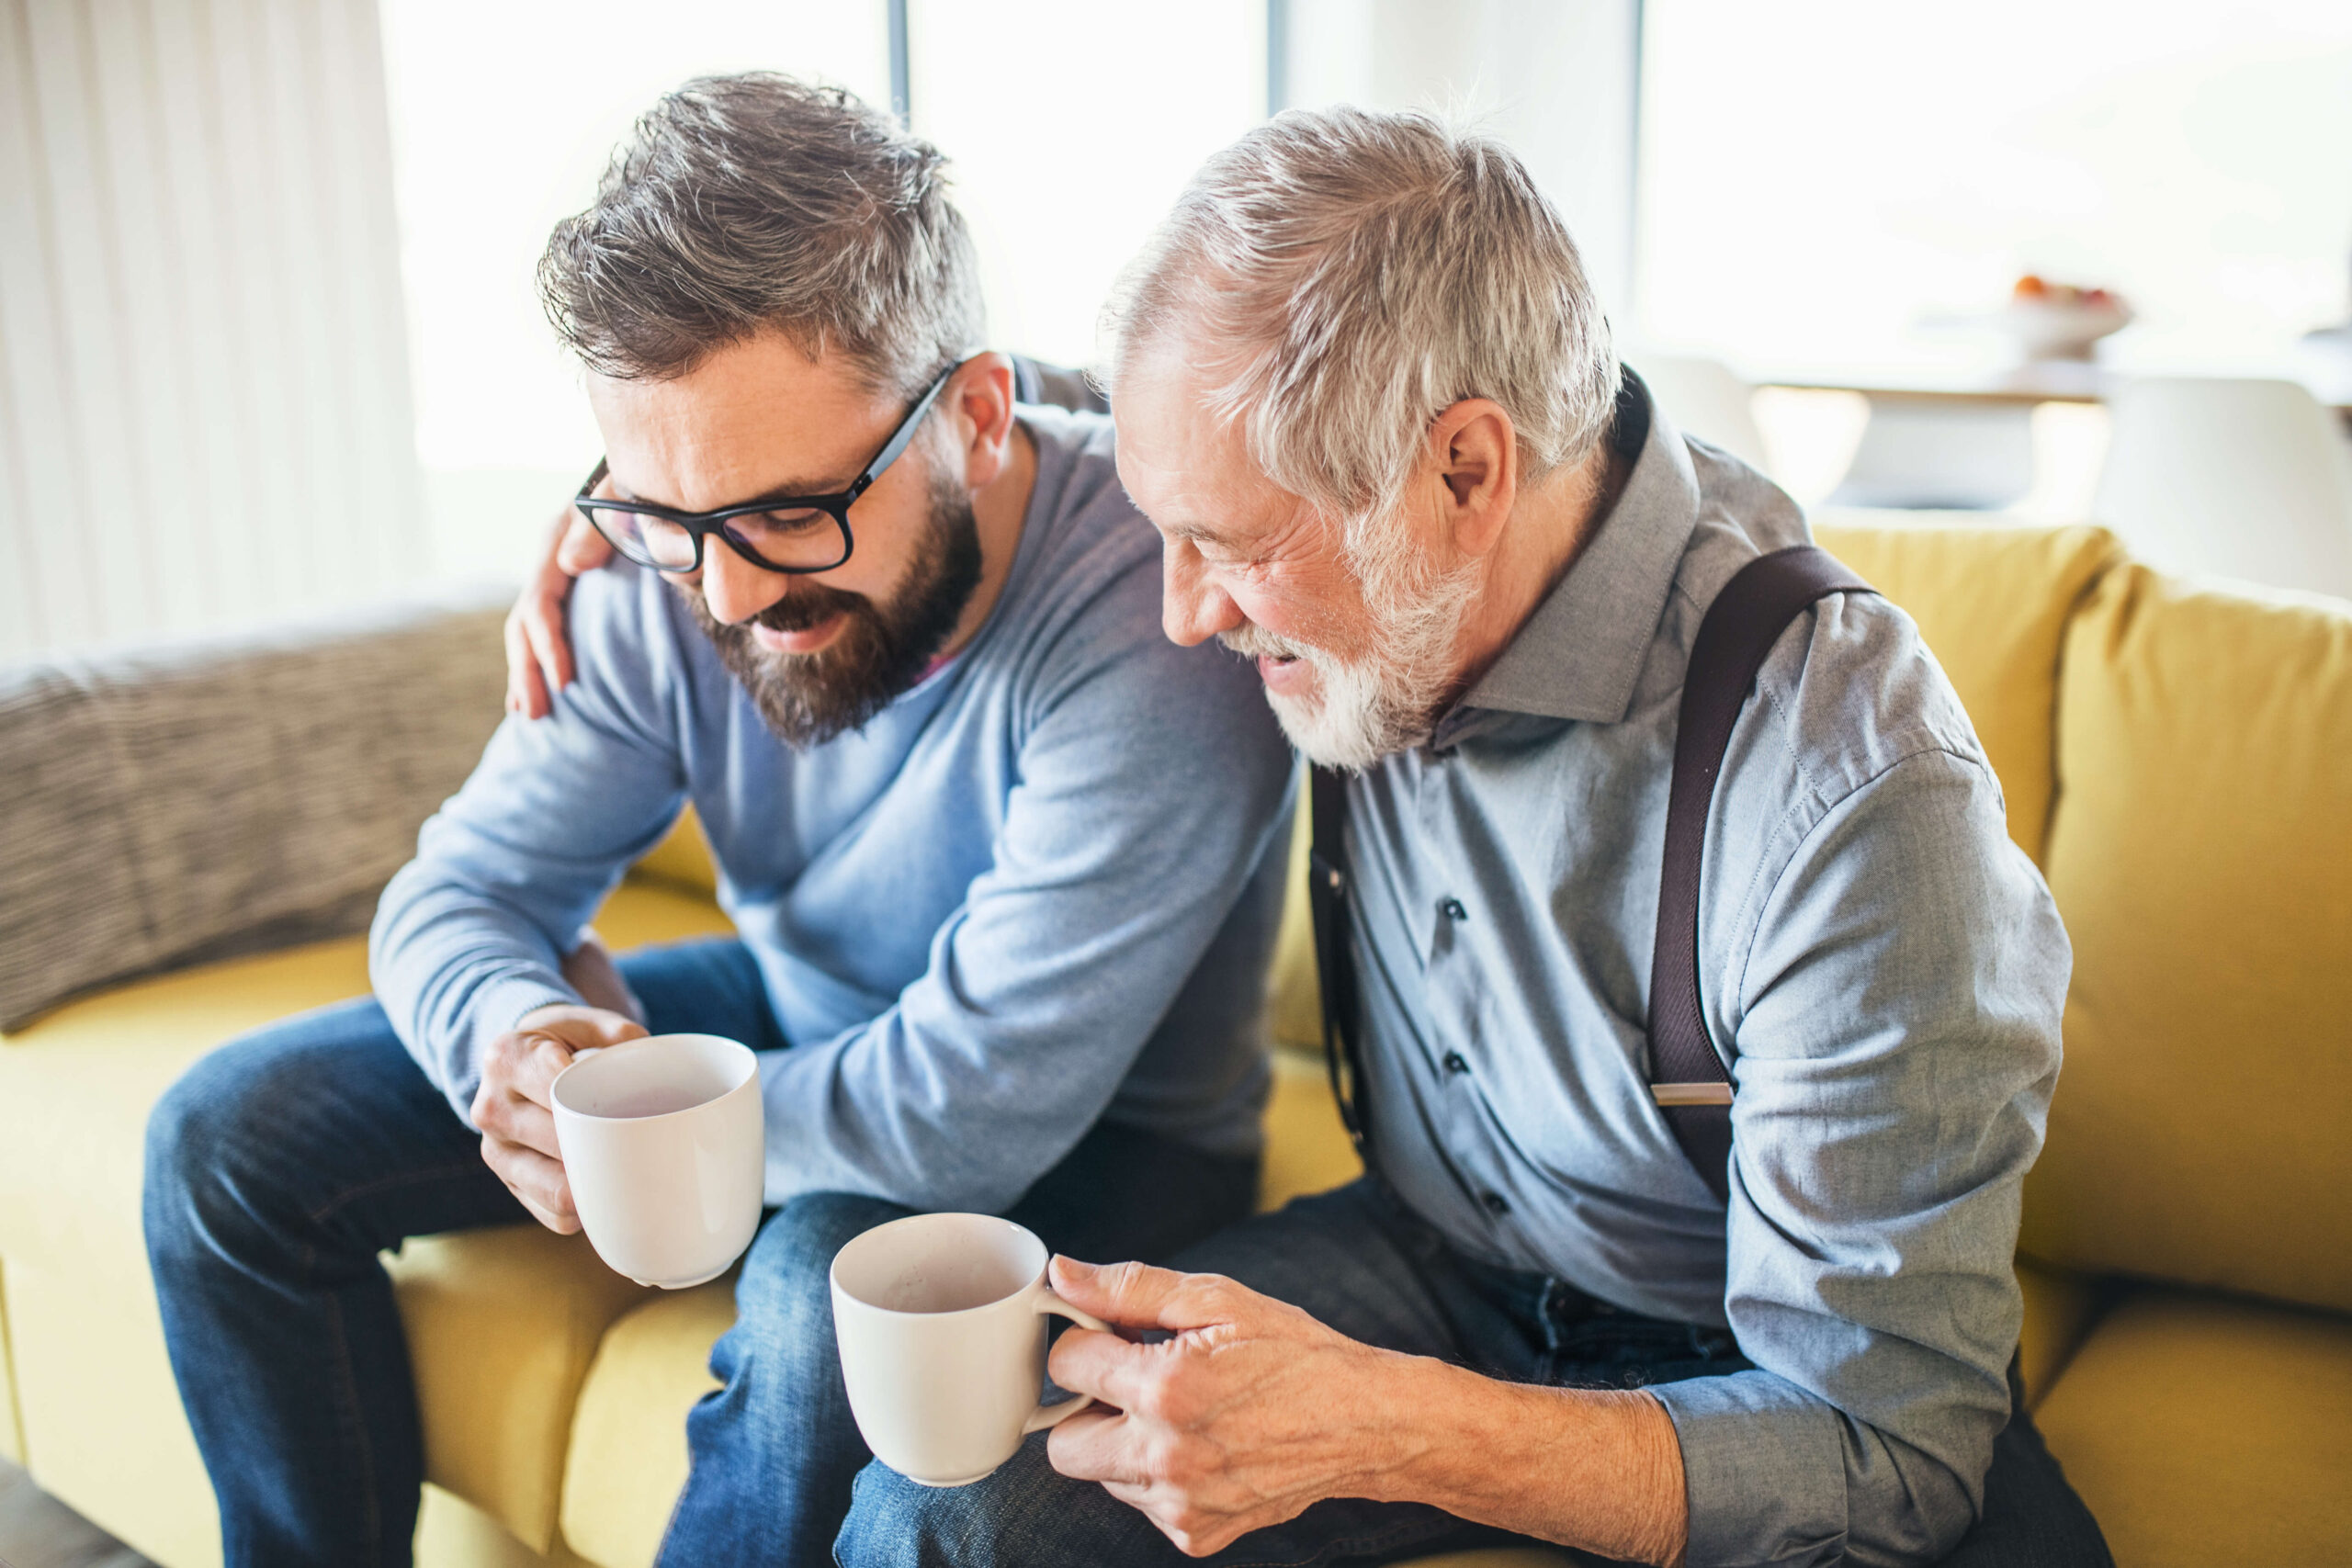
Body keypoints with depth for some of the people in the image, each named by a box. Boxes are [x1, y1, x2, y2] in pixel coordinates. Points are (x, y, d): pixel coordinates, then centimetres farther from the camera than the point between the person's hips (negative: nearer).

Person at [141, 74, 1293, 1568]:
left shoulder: (1152, 622, -34)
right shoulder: (675, 569, -15)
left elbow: (977, 1115, -34)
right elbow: (459, 891, -4)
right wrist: (514, 1035, -28)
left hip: (1093, 1137, -5)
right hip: (795, 1015, 6)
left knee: (834, 1288, -39)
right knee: (232, 1134, -1)